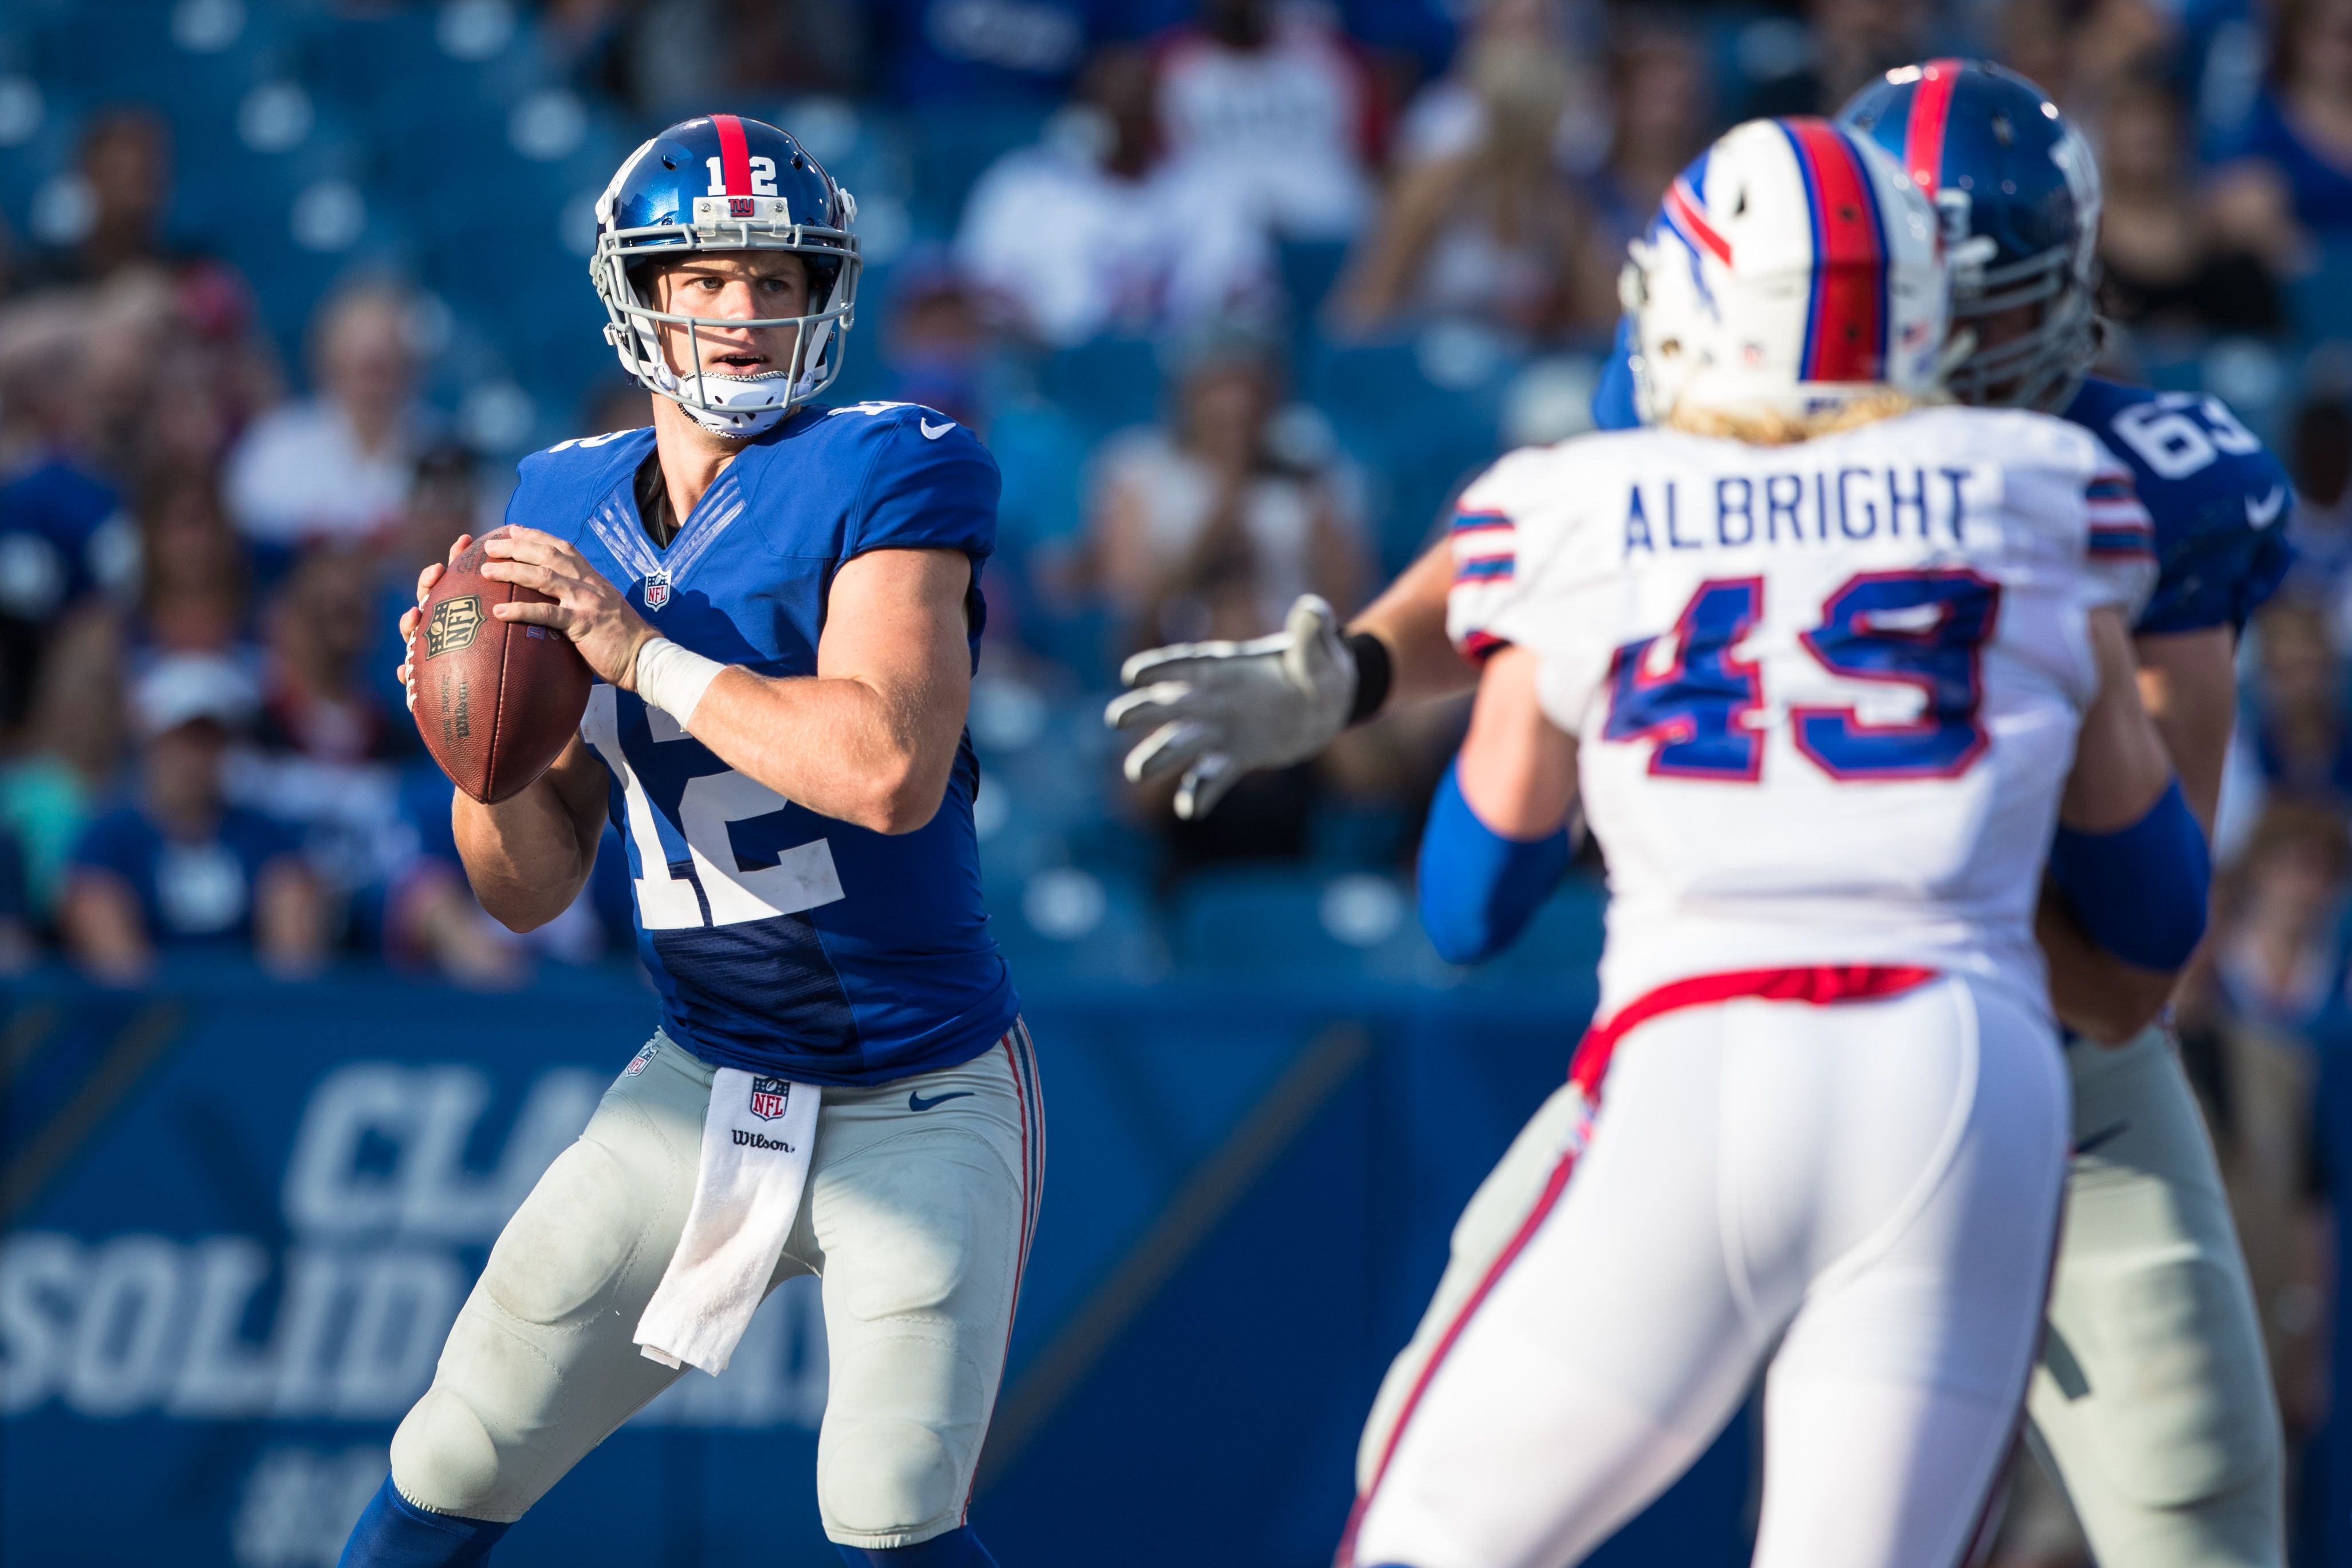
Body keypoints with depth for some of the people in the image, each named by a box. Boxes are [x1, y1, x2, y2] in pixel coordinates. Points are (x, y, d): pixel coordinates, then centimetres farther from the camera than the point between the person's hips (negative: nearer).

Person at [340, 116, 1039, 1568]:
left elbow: (890, 772, -30)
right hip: (706, 1092, 5)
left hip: (920, 1109, -5)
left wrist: (637, 650, -25)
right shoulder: (567, 512, 3)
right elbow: (532, 889, 6)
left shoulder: (881, 475, -14)